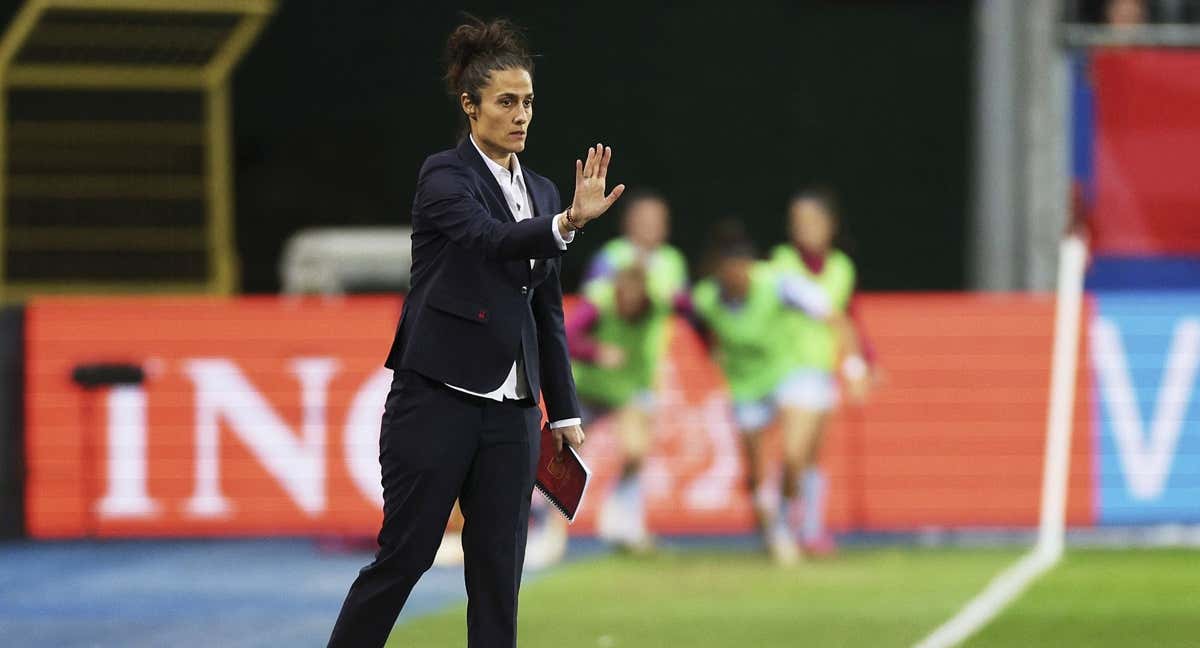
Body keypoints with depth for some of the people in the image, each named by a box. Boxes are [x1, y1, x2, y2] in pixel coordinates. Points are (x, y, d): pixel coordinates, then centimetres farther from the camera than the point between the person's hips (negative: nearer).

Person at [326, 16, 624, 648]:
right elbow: (490, 239, -27)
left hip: (510, 411, 6)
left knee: (499, 572, 4)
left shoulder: (541, 192, 14)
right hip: (437, 399, -6)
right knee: (403, 558, -2)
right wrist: (566, 224, -44)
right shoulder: (444, 175, -7)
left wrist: (564, 411, 15)